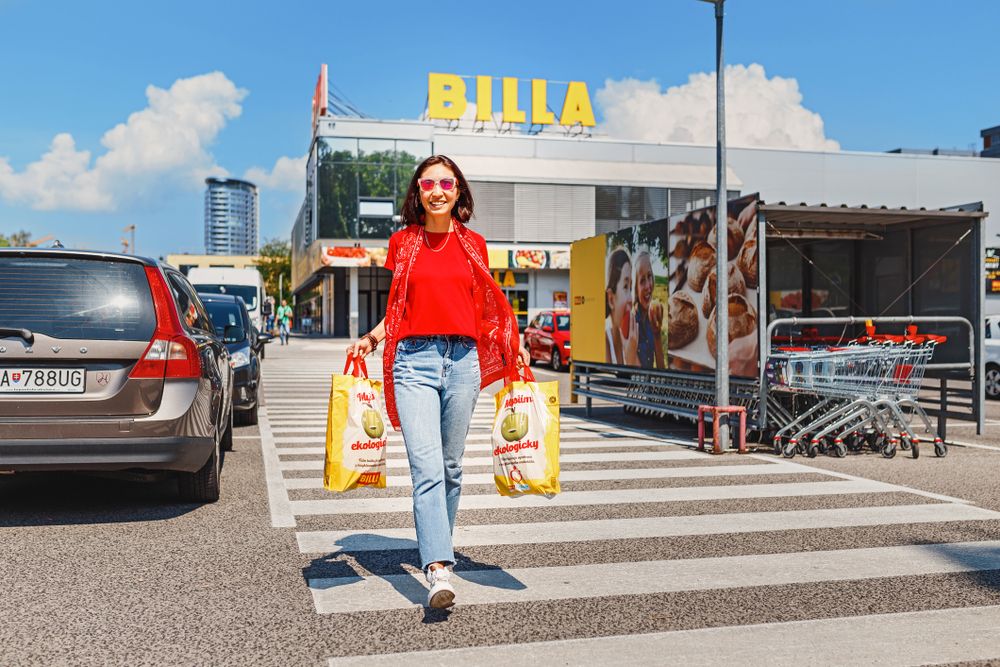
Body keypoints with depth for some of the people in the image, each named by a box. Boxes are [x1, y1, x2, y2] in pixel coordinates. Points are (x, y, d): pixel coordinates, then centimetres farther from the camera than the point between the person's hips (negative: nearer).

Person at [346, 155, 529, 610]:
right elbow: (397, 308, 15)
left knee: (451, 466, 10)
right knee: (426, 467, -14)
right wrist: (370, 339, 0)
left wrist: (513, 345, 5)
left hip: (463, 359, 2)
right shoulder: (402, 242, 9)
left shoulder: (473, 244, 12)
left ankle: (437, 547, 29)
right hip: (414, 359, -2)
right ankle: (438, 571, -20)